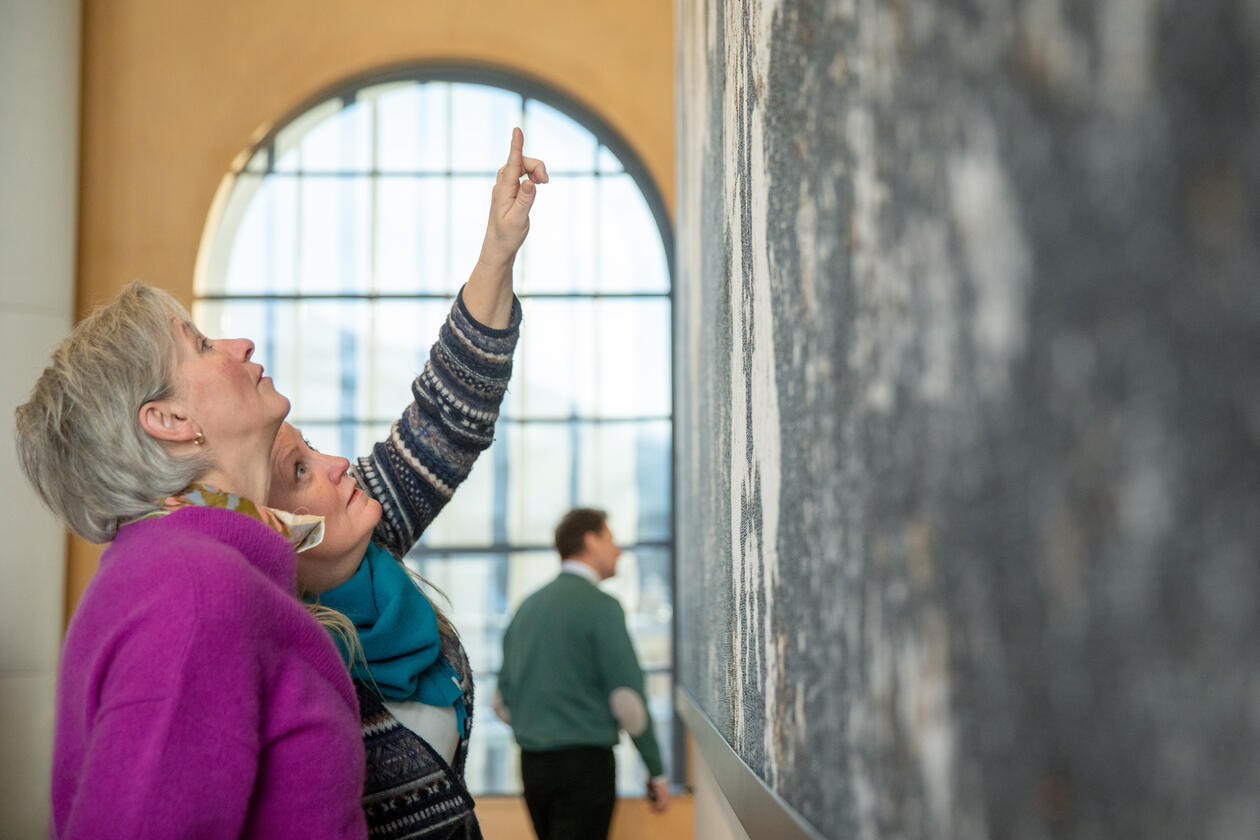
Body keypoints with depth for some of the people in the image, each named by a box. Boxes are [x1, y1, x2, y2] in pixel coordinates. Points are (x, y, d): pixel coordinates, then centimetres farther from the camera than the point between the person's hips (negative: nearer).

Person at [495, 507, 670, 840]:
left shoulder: (528, 607, 12)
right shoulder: (600, 606, -10)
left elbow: (503, 702, 15)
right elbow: (627, 698, -15)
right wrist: (657, 773, -6)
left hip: (532, 763, 7)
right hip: (585, 763, -7)